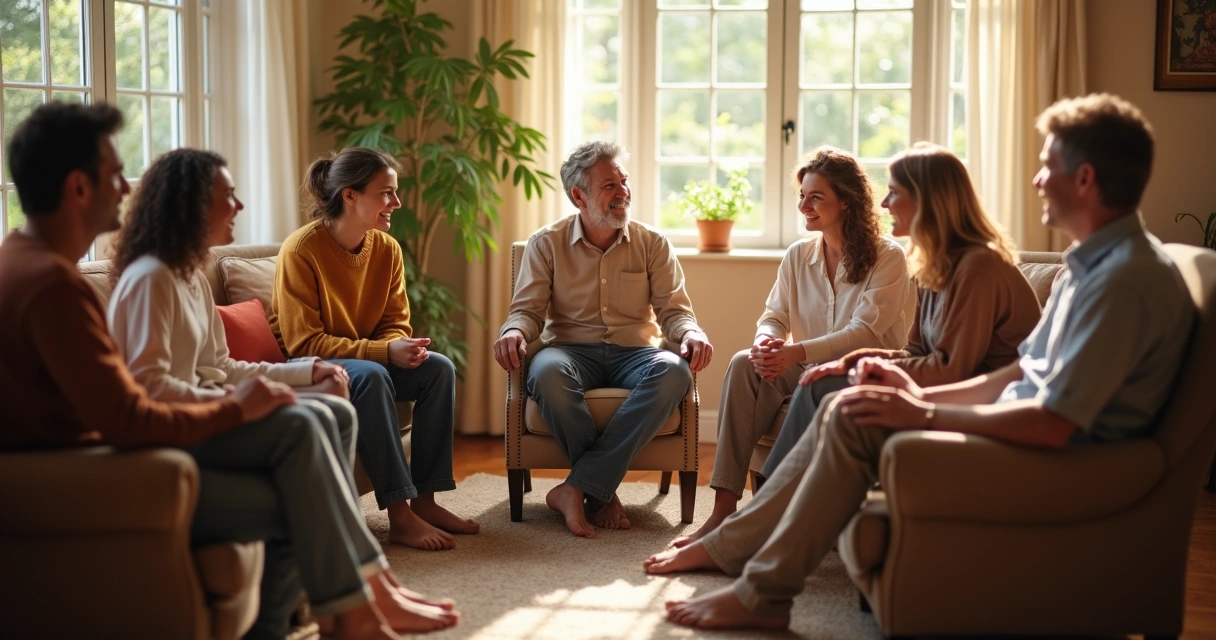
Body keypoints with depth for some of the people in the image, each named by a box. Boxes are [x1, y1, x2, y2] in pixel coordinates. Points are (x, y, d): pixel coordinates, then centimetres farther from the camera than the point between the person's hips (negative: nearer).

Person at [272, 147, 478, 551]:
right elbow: (304, 343, -22)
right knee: (371, 376, -35)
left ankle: (425, 501, -13)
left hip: (368, 359, 7)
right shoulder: (301, 251, -20)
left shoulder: (387, 248, -2)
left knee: (438, 368, -16)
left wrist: (402, 346, -22)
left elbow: (396, 322, 4)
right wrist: (384, 351, -30)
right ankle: (399, 516, -34)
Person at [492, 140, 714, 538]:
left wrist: (692, 334, -19)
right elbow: (528, 309, 4)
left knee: (674, 371, -35)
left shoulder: (652, 244, 10)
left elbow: (673, 310, 5)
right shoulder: (546, 244, 7)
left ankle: (576, 489, -34)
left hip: (634, 354, 2)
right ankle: (603, 492, -25)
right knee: (547, 372, -39)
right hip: (572, 351, -1)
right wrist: (514, 332, -21)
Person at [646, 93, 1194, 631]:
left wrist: (923, 414, -19)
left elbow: (1052, 425, -28)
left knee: (855, 420, -18)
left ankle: (761, 595, -8)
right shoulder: (1093, 262, 12)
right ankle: (731, 545, 13)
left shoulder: (1125, 279, -23)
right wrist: (922, 395, 7)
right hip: (1024, 422, 10)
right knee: (845, 408, 5)